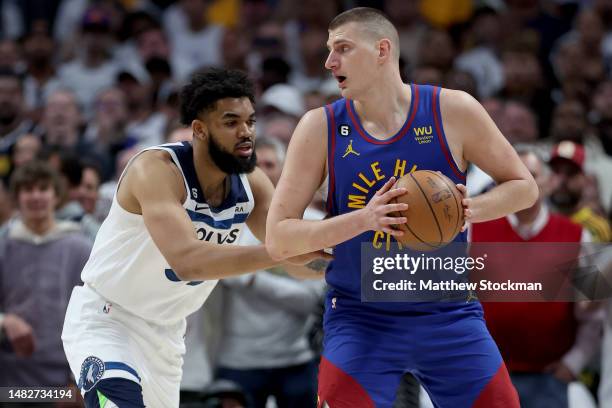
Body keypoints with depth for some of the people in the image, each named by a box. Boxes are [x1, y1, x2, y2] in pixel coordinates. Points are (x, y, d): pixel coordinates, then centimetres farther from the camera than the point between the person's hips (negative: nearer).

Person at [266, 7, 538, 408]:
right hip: (359, 319, -1)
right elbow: (278, 238, -11)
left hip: (448, 314, 1)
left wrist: (471, 209, -19)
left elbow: (524, 186, 3)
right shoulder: (321, 128, -7)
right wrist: (364, 218, -26)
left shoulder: (453, 111, -8)